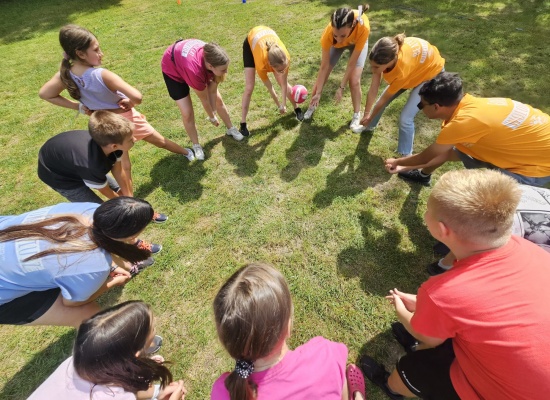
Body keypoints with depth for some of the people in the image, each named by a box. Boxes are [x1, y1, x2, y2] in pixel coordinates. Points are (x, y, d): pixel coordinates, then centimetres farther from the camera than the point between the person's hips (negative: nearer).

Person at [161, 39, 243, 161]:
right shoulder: (195, 71, -44)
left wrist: (213, 112, -16)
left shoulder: (214, 58, -30)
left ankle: (230, 129, 30)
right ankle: (196, 145, 12)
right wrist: (212, 117, -13)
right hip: (172, 68, -5)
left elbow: (212, 91, -19)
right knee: (187, 113, -11)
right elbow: (204, 98, -27)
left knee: (218, 99, 6)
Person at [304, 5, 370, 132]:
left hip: (357, 41, -1)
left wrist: (341, 87, -32)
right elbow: (324, 66, -30)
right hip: (335, 44, 2)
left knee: (354, 80, -13)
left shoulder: (363, 27, -44)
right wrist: (318, 93, -27)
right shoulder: (328, 33, -40)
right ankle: (312, 105, 23)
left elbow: (352, 63, -34)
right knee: (322, 75, -1)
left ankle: (357, 114, 9)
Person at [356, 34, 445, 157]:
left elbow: (384, 99, -28)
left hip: (431, 71, -6)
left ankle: (406, 156, 5)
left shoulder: (402, 70, -44)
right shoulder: (384, 55, -29)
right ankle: (370, 126, 42)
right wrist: (366, 114, -13)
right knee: (384, 99, 12)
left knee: (405, 118, -14)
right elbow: (373, 90, -21)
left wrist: (369, 118, -14)